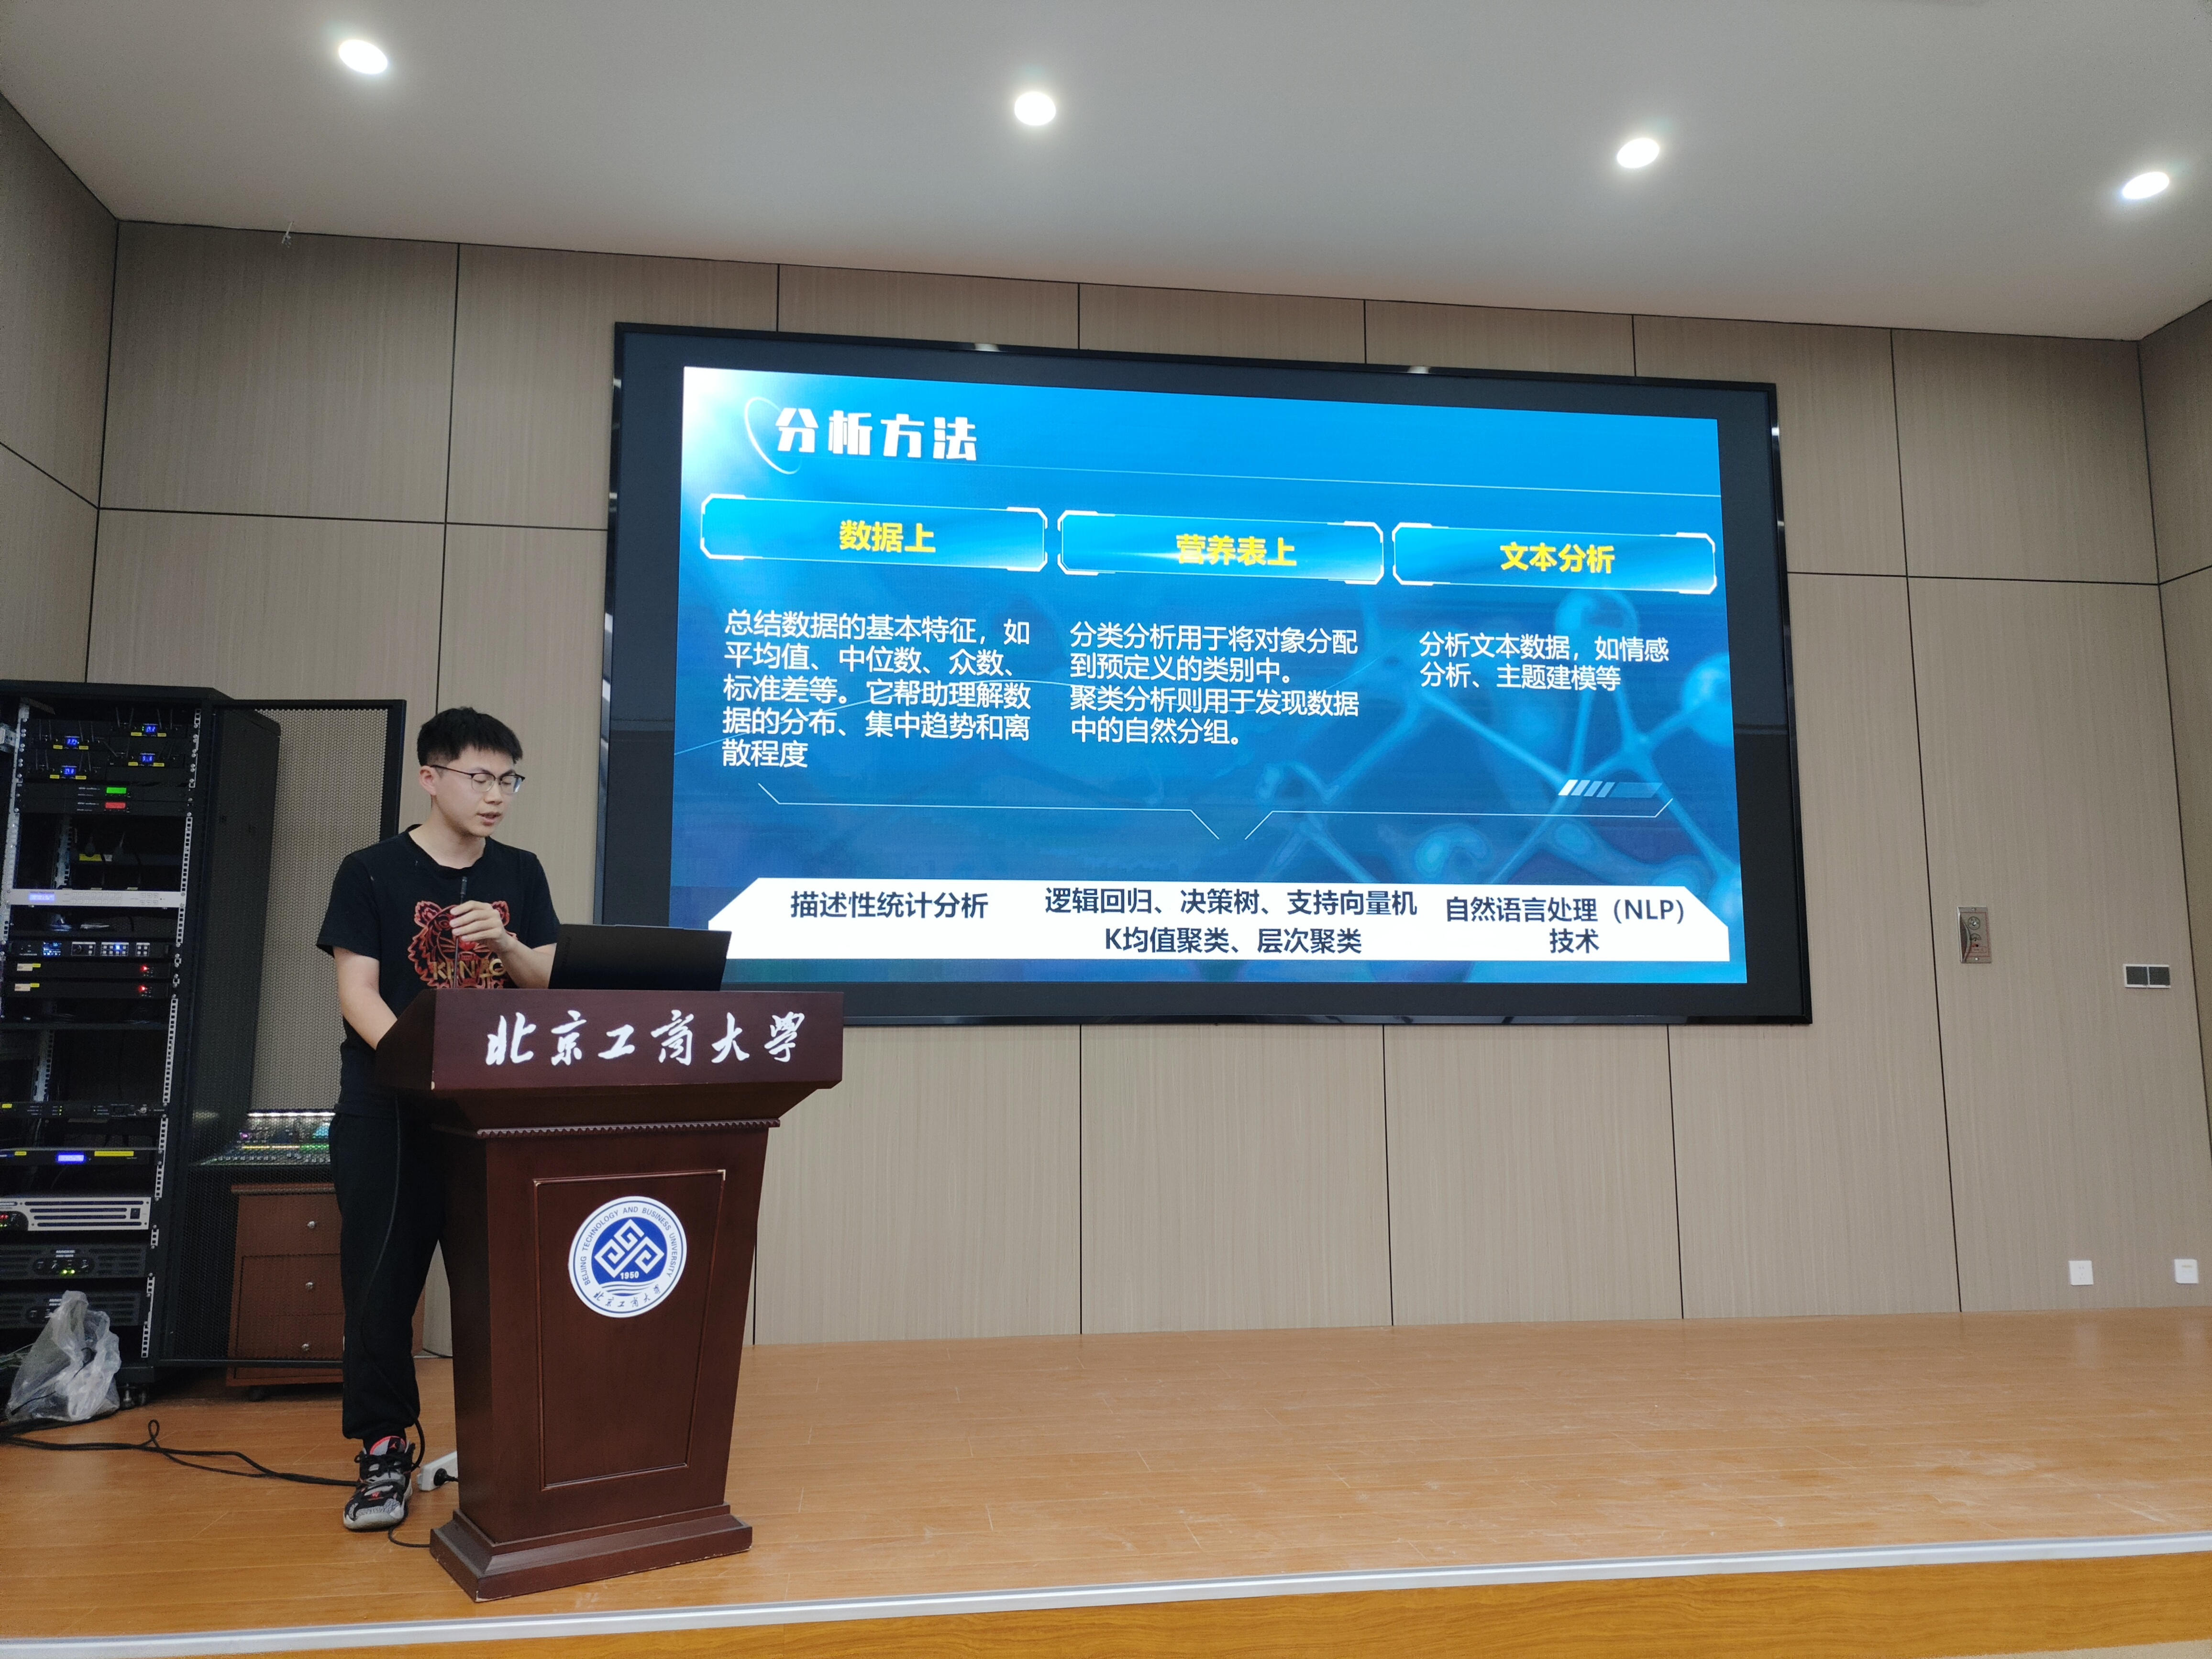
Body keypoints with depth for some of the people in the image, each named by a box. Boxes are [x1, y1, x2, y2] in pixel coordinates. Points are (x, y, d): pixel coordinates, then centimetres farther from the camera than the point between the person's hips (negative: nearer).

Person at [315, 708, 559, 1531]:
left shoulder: (520, 873, 10)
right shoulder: (372, 872, 0)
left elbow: (550, 983, 9)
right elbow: (358, 993, -8)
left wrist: (504, 942, -13)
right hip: (389, 1109, -2)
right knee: (382, 1280, 0)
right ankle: (384, 1453, 13)